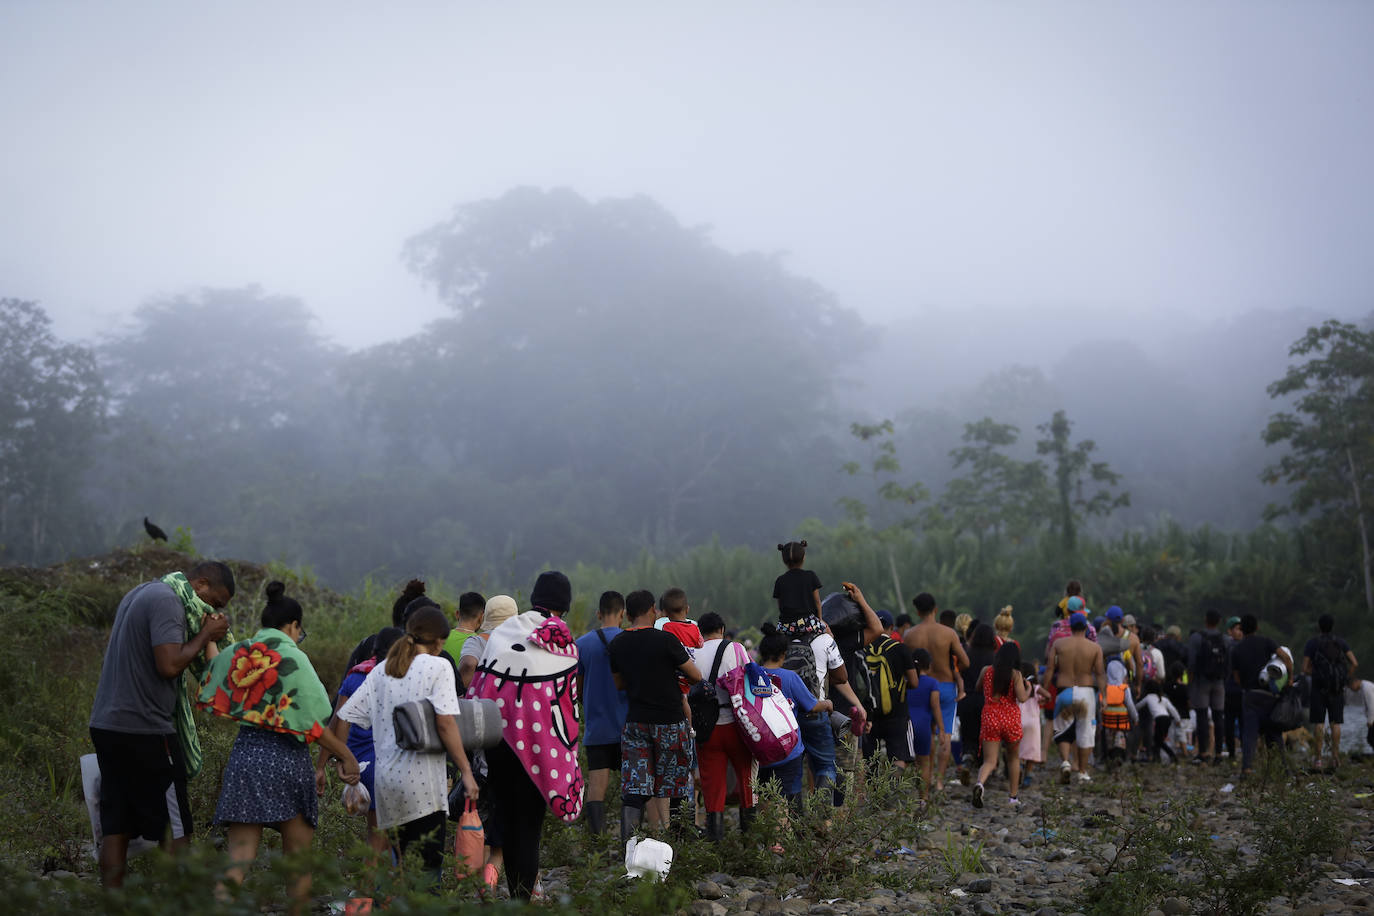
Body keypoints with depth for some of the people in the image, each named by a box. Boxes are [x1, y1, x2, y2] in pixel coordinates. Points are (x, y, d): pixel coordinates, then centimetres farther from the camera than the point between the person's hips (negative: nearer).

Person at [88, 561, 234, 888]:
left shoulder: (140, 593, 19)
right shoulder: (168, 601, -12)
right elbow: (169, 665, -21)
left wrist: (207, 638, 9)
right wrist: (205, 634, -7)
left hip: (107, 724, 9)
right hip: (144, 729, -9)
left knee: (115, 828, 8)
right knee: (175, 830, -3)